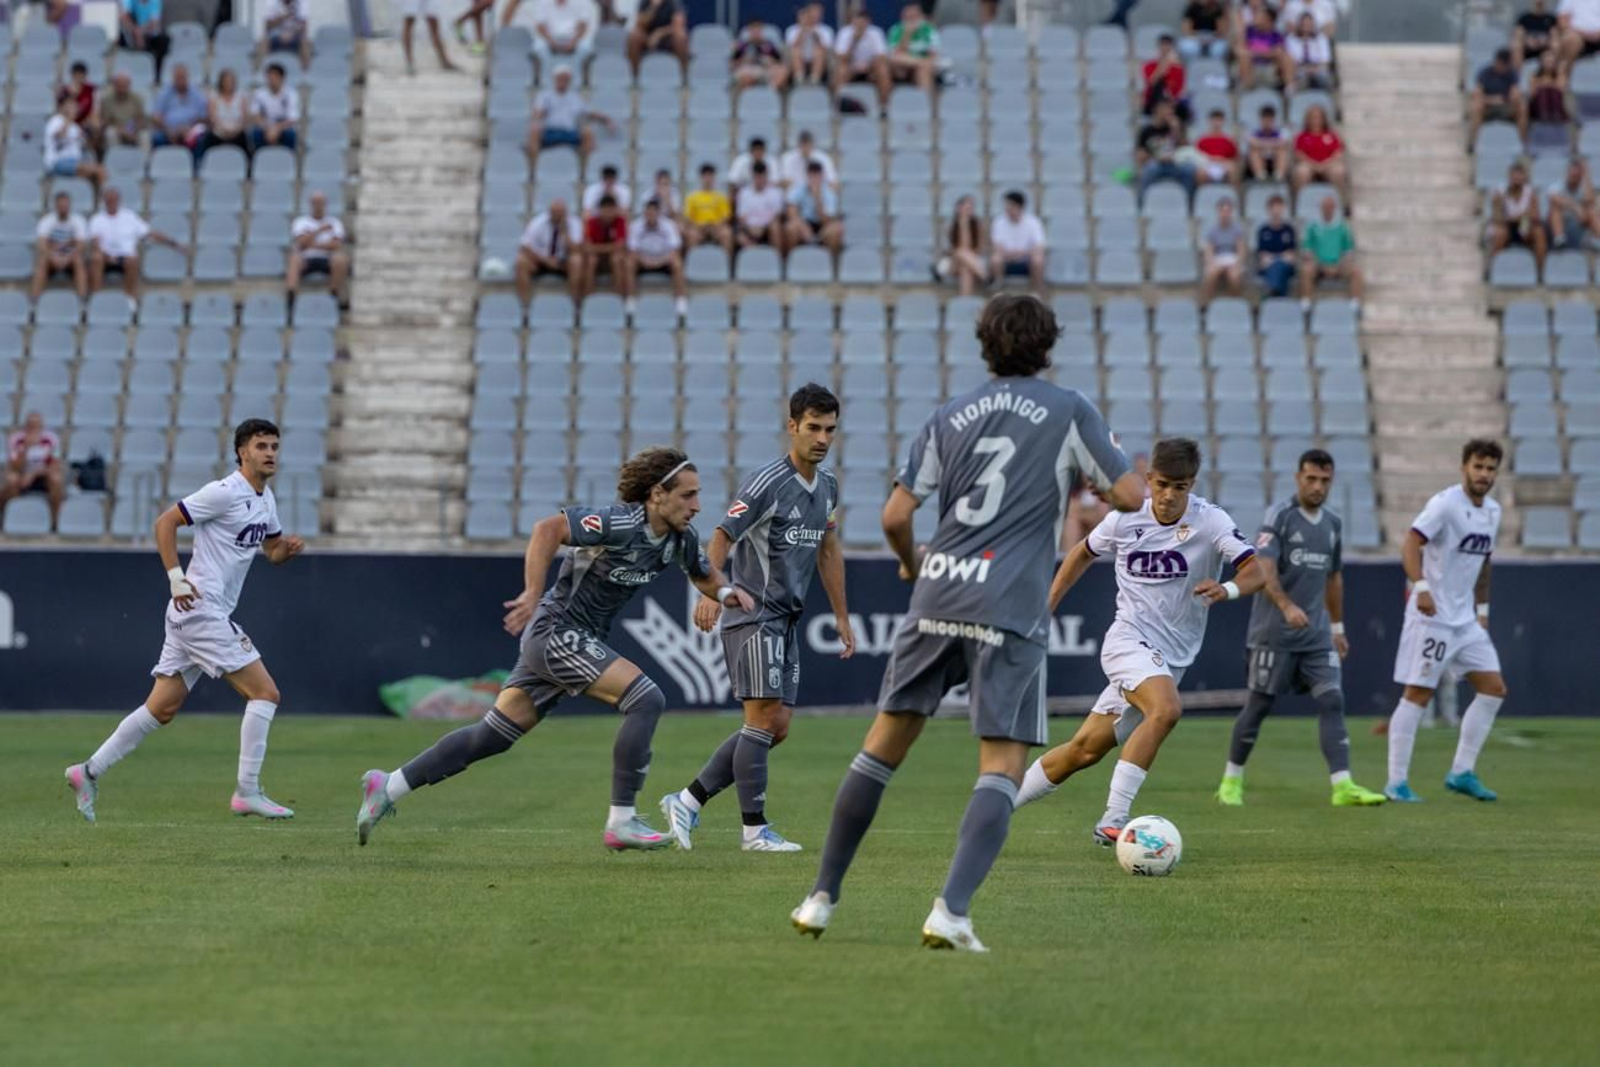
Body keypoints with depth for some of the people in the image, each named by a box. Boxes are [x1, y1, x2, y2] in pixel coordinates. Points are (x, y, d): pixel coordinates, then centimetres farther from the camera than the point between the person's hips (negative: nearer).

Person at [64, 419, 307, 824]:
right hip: (200, 610, -9)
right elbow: (165, 522, -12)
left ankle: (89, 772, 13)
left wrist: (287, 549, 2)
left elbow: (273, 550, 26)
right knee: (265, 693, -10)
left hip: (201, 613, 9)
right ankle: (247, 793, -8)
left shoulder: (265, 499, 15)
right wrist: (176, 578, -18)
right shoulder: (225, 492, -13)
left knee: (162, 707, 9)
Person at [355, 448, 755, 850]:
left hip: (581, 639, 9)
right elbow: (549, 529, -26)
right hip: (557, 631, -9)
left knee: (492, 736, 10)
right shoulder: (620, 522, -21)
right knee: (646, 700, -17)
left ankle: (388, 786, 16)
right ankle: (621, 823, -13)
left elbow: (704, 574, 22)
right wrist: (532, 594, -33)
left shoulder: (679, 538, 5)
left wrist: (727, 592, -1)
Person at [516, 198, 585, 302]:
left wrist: (564, 231, -30)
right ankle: (525, 305, -26)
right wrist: (546, 260, -23)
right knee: (522, 262, -29)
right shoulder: (539, 222, -12)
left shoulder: (573, 224, -13)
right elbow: (525, 248, -14)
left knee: (576, 261, -34)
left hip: (564, 264, -1)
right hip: (541, 261, 1)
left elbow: (574, 250, -23)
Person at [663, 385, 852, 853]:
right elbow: (722, 537, -19)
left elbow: (828, 550, 23)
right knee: (764, 717, -12)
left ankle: (687, 801, 10)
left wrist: (842, 617, 23)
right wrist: (712, 592, -36)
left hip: (787, 621, 8)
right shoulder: (766, 482, -14)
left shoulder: (827, 485, 11)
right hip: (753, 616, -8)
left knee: (777, 727, 4)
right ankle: (755, 829, -8)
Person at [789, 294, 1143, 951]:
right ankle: (951, 911, -20)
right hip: (1009, 610, -4)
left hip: (937, 593, 4)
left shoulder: (950, 416, 12)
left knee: (884, 745, 13)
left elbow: (895, 515, 6)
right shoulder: (1068, 411, 3)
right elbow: (1130, 497, 2)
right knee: (1002, 766, -2)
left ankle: (822, 897, 16)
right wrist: (1091, 476, 24)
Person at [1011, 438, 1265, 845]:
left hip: (1171, 655, 2)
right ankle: (1113, 821, -30)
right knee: (1166, 709, -31)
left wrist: (1229, 589, -41)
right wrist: (1045, 609, 14)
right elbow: (1083, 554, 16)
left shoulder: (1210, 522, -9)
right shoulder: (1125, 519, -4)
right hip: (1128, 639, -2)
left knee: (1086, 749, 2)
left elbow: (1255, 570, -20)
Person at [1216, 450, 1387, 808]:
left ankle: (1343, 785, -14)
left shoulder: (1333, 524, 11)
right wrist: (1287, 606, -37)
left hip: (1316, 634, 5)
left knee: (1332, 701, -8)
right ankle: (1231, 781, 17)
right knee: (1259, 705, 2)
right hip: (1274, 632, -5)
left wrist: (1337, 627, 23)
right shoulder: (1279, 516, -9)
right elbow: (1264, 567, -22)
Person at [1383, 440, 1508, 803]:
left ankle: (1462, 773, 10)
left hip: (1466, 619, 8)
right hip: (1431, 615, -8)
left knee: (1494, 688, 3)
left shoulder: (1492, 511, 12)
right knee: (1418, 694, -7)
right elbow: (1410, 543, -22)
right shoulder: (1446, 503, -13)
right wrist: (1421, 587, -35)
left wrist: (1482, 609, 21)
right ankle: (1397, 783, -2)